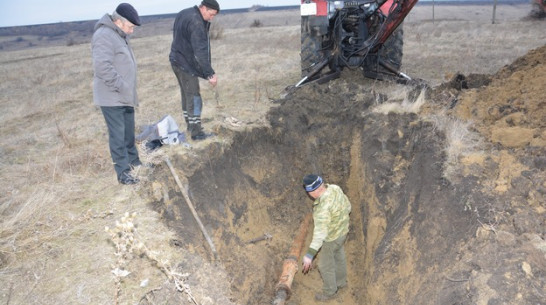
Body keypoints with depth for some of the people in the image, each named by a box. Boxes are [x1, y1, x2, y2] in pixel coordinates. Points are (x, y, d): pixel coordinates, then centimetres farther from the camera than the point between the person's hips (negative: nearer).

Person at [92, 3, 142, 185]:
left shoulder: (119, 36, 16)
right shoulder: (104, 36, -17)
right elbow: (103, 67, -27)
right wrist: (122, 87, -23)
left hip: (125, 96, 10)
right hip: (111, 97, -10)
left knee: (129, 131, 19)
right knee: (117, 134, -5)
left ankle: (133, 160, 33)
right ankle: (122, 172, 2)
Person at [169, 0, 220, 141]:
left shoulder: (183, 13, 9)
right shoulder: (196, 22, -22)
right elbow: (201, 52, -27)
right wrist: (210, 74, -27)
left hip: (177, 60, 9)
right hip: (187, 64, -9)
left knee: (186, 95, 17)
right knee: (194, 98, -4)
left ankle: (190, 125, 28)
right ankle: (196, 132, 0)